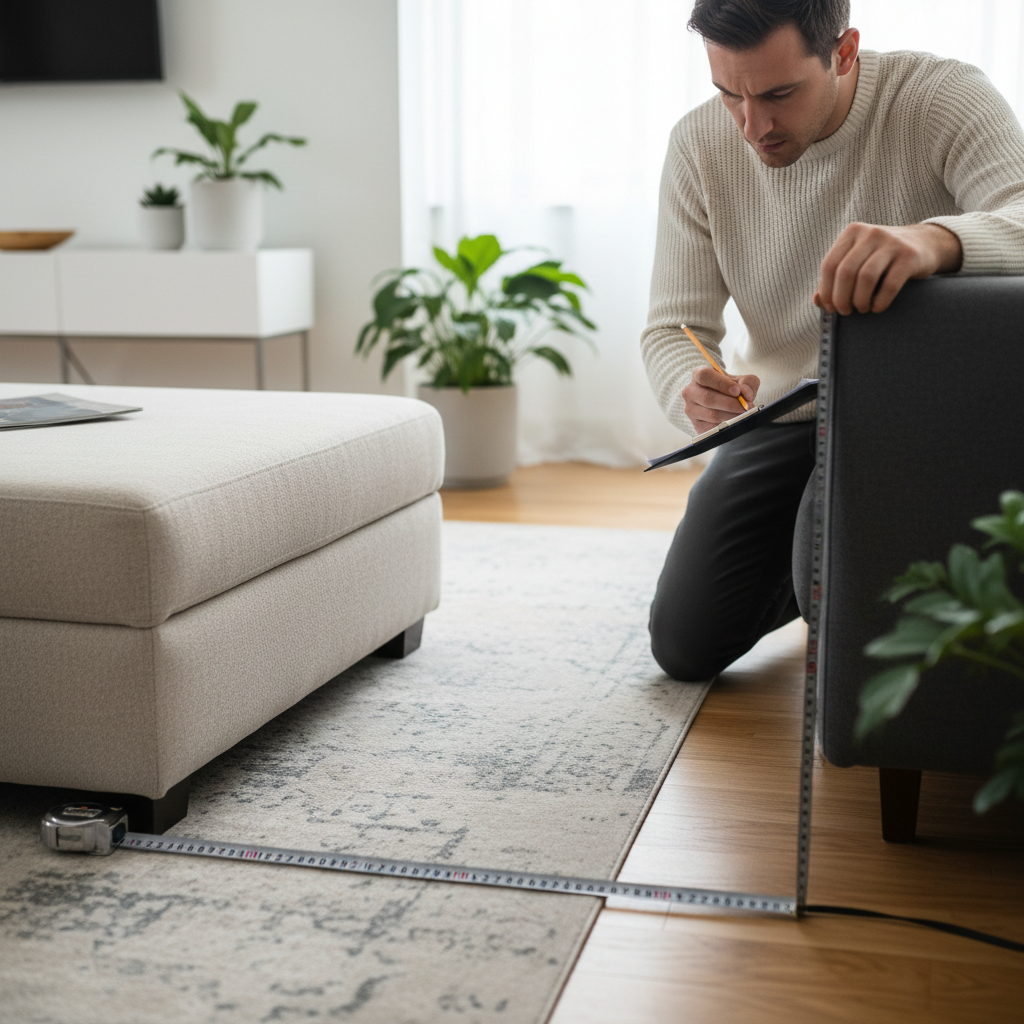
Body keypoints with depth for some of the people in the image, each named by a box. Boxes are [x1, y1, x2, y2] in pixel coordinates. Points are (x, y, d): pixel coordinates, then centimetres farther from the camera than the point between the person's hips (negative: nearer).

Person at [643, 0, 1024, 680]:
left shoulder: (945, 98, -20)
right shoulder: (699, 145, -8)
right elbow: (674, 326, -7)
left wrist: (933, 239, -60)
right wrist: (691, 389, -32)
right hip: (781, 415, 4)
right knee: (685, 646, 4)